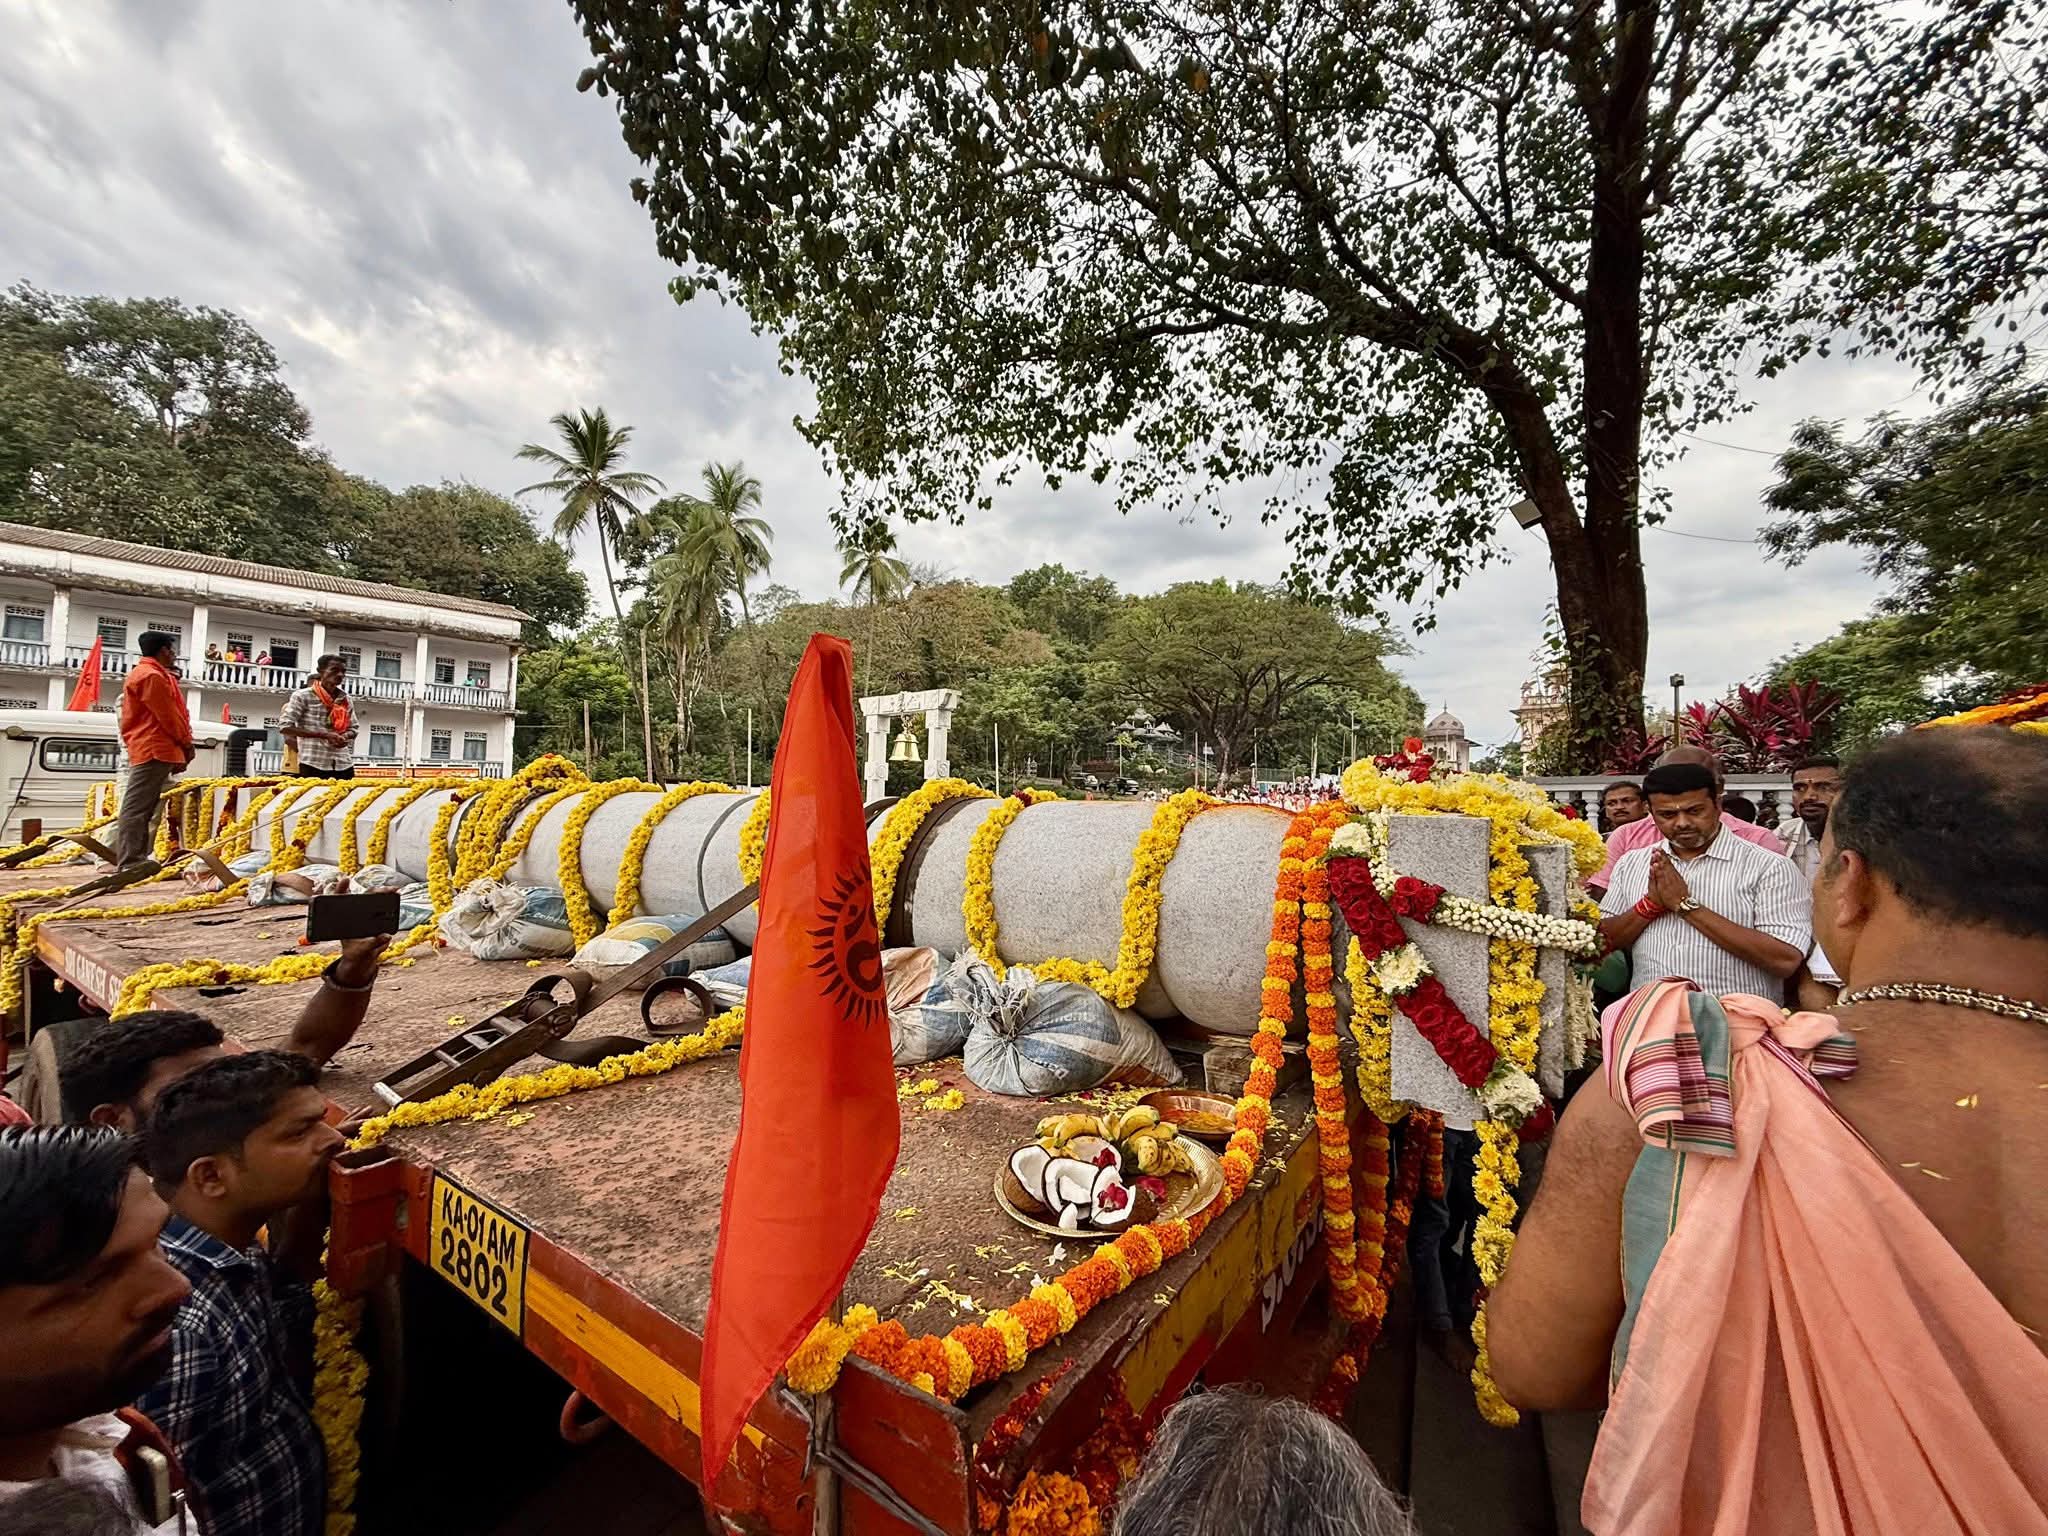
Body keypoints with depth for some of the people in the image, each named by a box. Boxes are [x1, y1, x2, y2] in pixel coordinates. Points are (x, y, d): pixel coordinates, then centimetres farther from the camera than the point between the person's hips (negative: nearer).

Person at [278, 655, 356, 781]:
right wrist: (324, 735, -14)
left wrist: (345, 737, -5)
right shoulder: (303, 696, -1)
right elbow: (284, 727, -5)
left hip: (344, 765, 4)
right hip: (313, 765, -4)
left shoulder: (345, 699, 12)